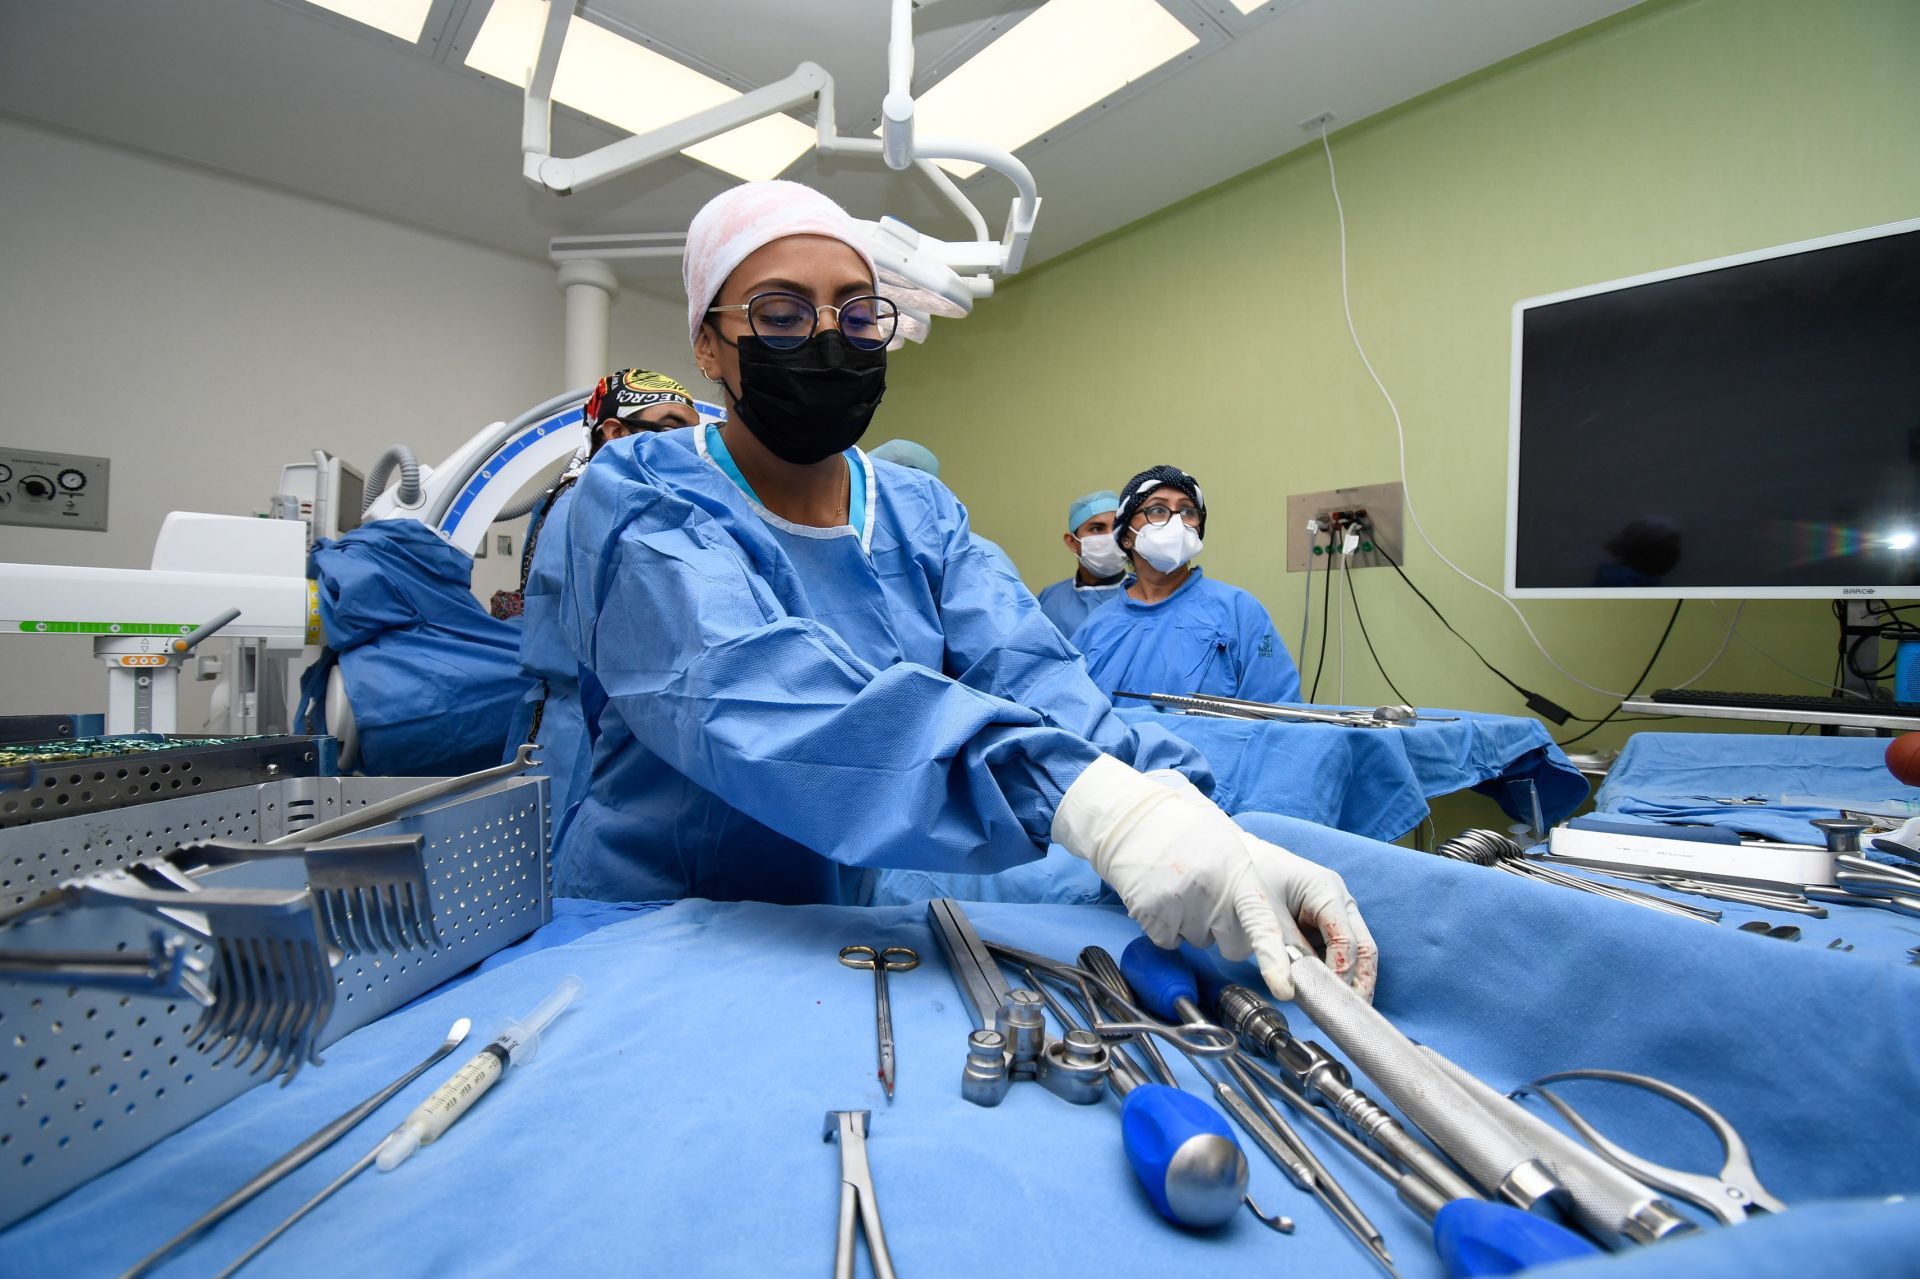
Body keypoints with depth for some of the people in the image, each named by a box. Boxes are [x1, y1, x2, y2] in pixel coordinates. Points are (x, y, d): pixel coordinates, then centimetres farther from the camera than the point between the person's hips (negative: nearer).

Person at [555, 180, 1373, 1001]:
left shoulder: (921, 514, 2)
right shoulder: (642, 495, -12)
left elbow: (1025, 669, -13)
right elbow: (742, 685, -31)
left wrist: (1190, 818, -31)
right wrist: (1081, 794, -41)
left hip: (852, 921, 2)